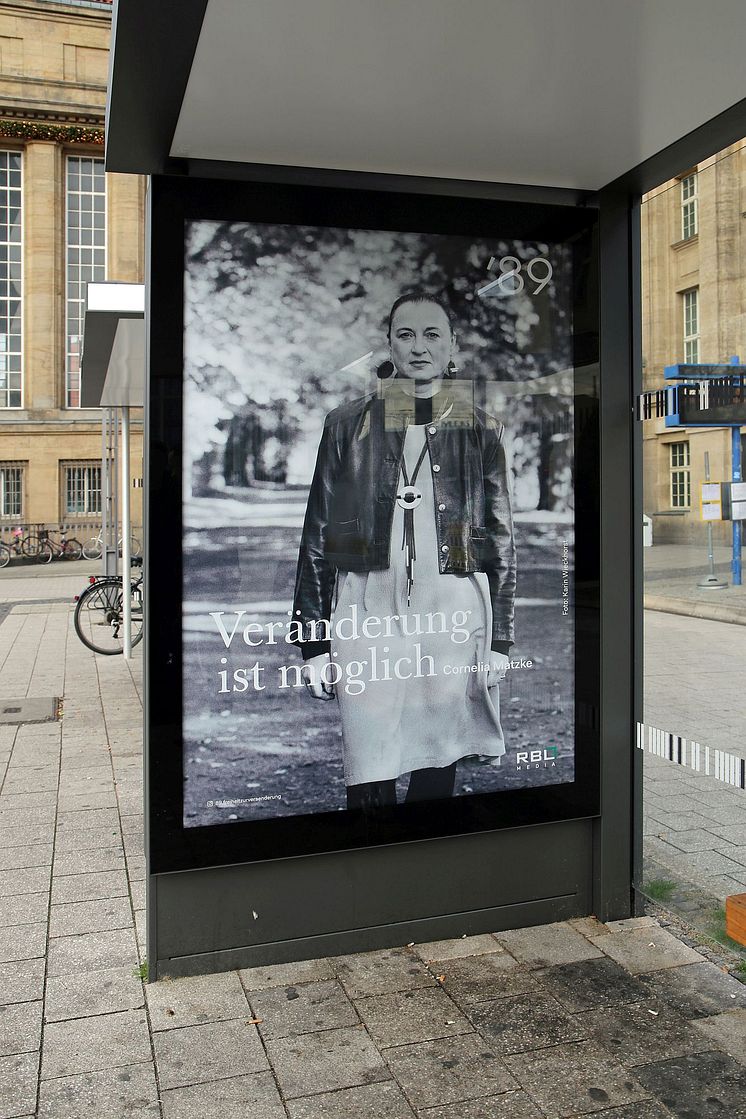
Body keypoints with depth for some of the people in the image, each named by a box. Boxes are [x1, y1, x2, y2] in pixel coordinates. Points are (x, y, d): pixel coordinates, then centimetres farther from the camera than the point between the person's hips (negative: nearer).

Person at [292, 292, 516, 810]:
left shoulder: (481, 430, 8)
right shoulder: (348, 424, 6)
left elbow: (503, 540, 9)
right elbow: (317, 538, 7)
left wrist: (500, 640, 4)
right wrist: (314, 643, 3)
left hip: (454, 616, 1)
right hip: (368, 615, 0)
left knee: (438, 773, 8)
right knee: (369, 783, -2)